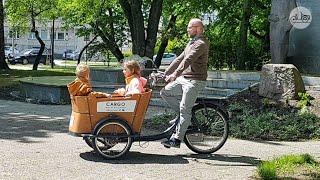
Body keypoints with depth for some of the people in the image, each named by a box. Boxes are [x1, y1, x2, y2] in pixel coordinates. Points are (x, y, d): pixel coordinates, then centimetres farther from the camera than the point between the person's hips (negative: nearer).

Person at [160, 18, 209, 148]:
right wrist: (165, 73, 15)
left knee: (185, 110, -10)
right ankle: (183, 115, 12)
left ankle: (177, 139, -7)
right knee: (165, 92, 3)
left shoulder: (201, 44, -12)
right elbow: (179, 59, 20)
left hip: (195, 80, -10)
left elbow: (188, 59, -26)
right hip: (184, 78, 10)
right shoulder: (191, 43, 20)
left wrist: (175, 74, -36)